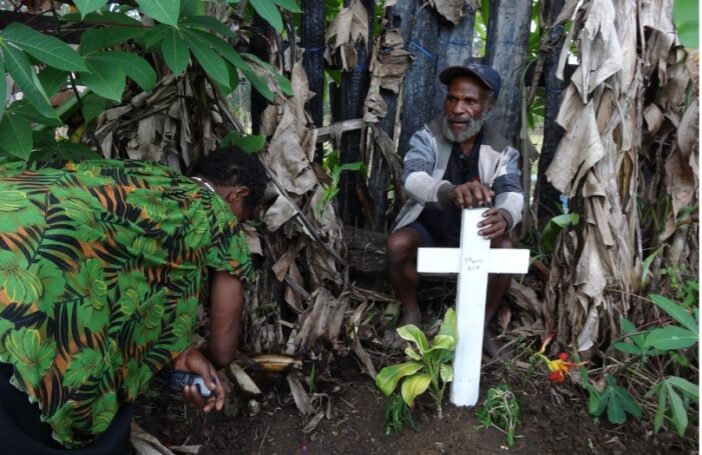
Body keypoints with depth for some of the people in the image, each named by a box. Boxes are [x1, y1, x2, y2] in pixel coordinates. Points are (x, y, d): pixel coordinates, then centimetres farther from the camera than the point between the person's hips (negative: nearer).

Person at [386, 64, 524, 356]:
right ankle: (411, 314, -2)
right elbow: (412, 178, -34)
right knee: (397, 245, -30)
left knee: (504, 249, -28)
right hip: (427, 227, -1)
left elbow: (512, 193, -26)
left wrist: (505, 216, -53)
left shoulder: (501, 151, -9)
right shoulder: (427, 137, -15)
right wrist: (450, 191, -58)